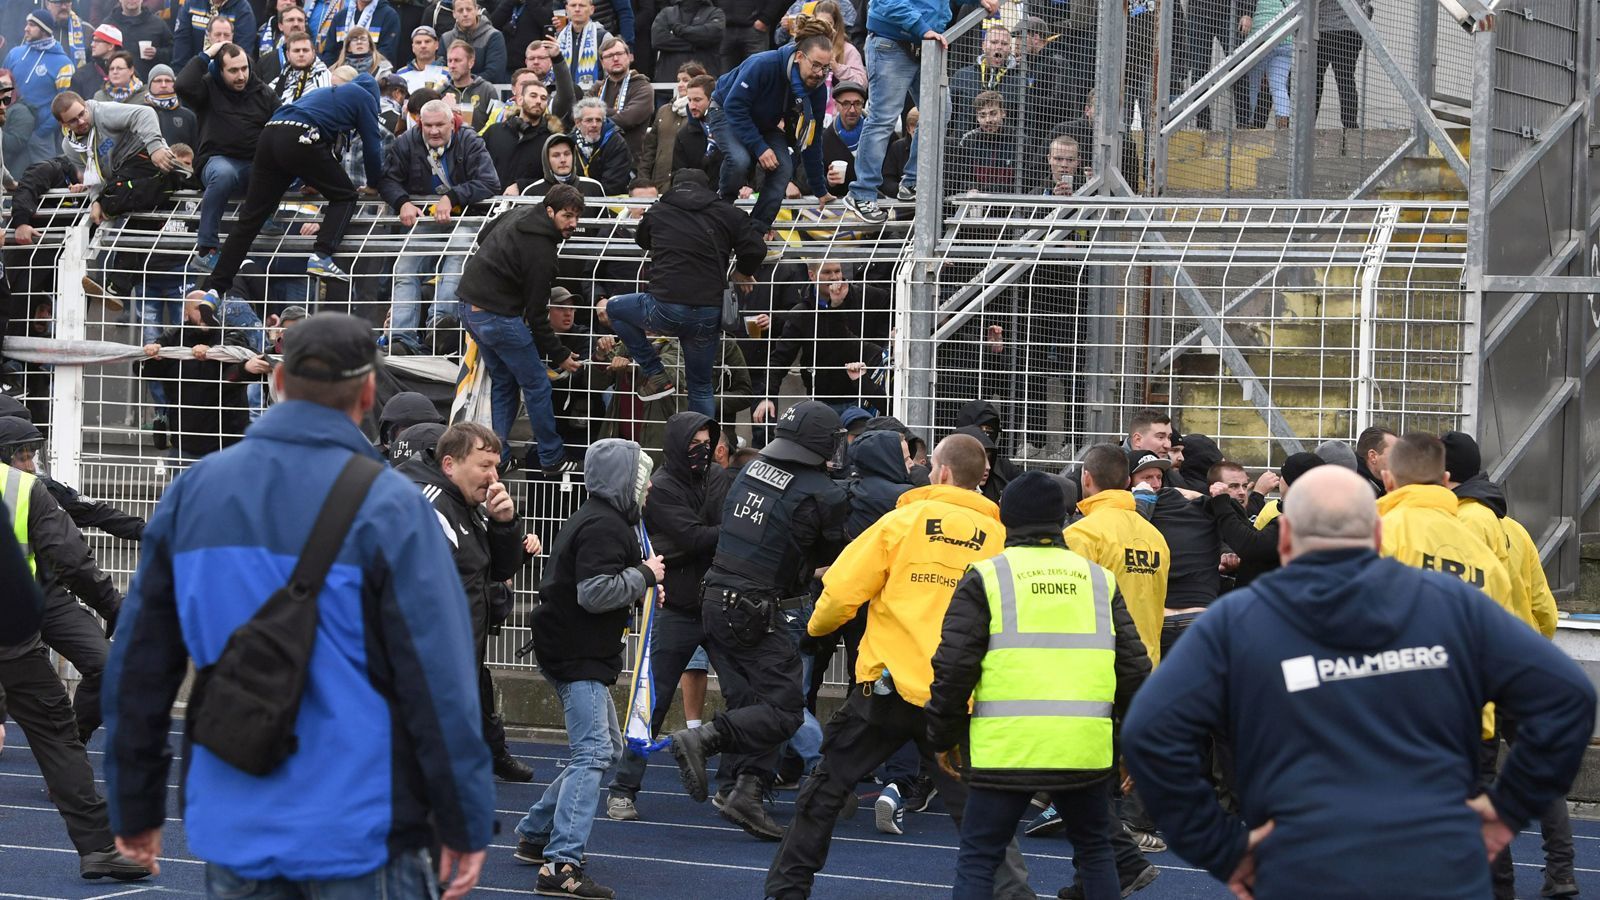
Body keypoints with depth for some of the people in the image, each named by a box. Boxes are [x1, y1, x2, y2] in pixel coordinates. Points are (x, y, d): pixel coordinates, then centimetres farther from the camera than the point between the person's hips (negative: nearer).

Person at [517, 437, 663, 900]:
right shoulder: (604, 526, -18)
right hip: (578, 655, -11)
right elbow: (595, 592, -27)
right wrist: (644, 575, -15)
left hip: (576, 650, 11)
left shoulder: (598, 518, 17)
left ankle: (534, 834, 26)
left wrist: (642, 587, 9)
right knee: (593, 754, -15)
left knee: (607, 749, 20)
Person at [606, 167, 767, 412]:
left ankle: (655, 375, 21)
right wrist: (742, 273, 21)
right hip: (708, 316, 2)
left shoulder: (656, 212, 12)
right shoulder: (727, 213, 8)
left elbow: (642, 240, 31)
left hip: (665, 310, -2)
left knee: (614, 308, 27)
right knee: (701, 385, 21)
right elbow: (756, 249, 1)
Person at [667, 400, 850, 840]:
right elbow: (833, 552, 2)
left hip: (716, 601, 8)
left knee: (752, 700, 13)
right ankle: (702, 739, -18)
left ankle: (746, 793, 6)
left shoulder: (752, 470, 7)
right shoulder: (822, 494, -11)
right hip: (756, 613, -8)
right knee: (784, 709, -4)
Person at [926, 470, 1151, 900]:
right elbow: (1134, 668, 12)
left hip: (1006, 747, -3)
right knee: (1095, 852, 21)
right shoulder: (1098, 579, 13)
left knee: (977, 860, 4)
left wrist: (944, 737, 9)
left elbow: (954, 667, -3)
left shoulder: (986, 577, 2)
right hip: (1087, 748, 3)